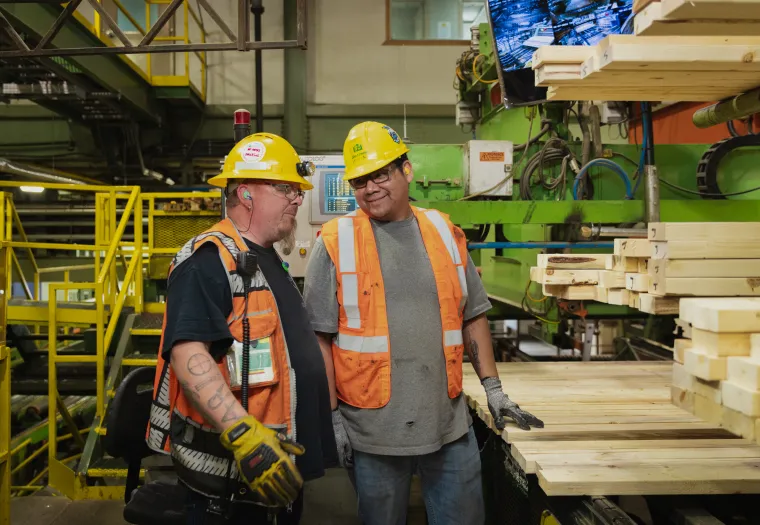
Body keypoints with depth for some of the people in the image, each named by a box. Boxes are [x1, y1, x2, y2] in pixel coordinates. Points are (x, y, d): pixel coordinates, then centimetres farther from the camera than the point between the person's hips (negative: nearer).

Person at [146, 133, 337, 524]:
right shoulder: (208, 260, -16)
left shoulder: (268, 260, 15)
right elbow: (187, 353, -27)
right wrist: (242, 434, -34)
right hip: (229, 473, -9)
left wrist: (317, 421, 24)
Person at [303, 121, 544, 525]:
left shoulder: (445, 234, 6)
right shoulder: (336, 244, -5)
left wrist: (493, 389, 8)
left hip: (450, 425, 3)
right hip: (372, 430, -2)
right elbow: (319, 338, -4)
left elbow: (472, 318, 12)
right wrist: (332, 416, -6)